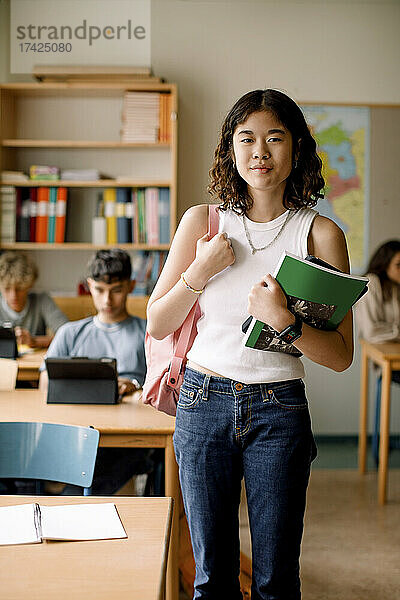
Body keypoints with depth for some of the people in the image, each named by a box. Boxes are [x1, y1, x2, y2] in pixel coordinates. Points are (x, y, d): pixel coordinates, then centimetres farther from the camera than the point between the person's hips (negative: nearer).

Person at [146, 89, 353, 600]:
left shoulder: (321, 234, -4)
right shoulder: (203, 221, 1)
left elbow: (341, 356, -6)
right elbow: (156, 326, 4)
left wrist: (284, 321, -23)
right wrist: (200, 272, -11)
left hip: (279, 412, -1)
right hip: (202, 404, 1)